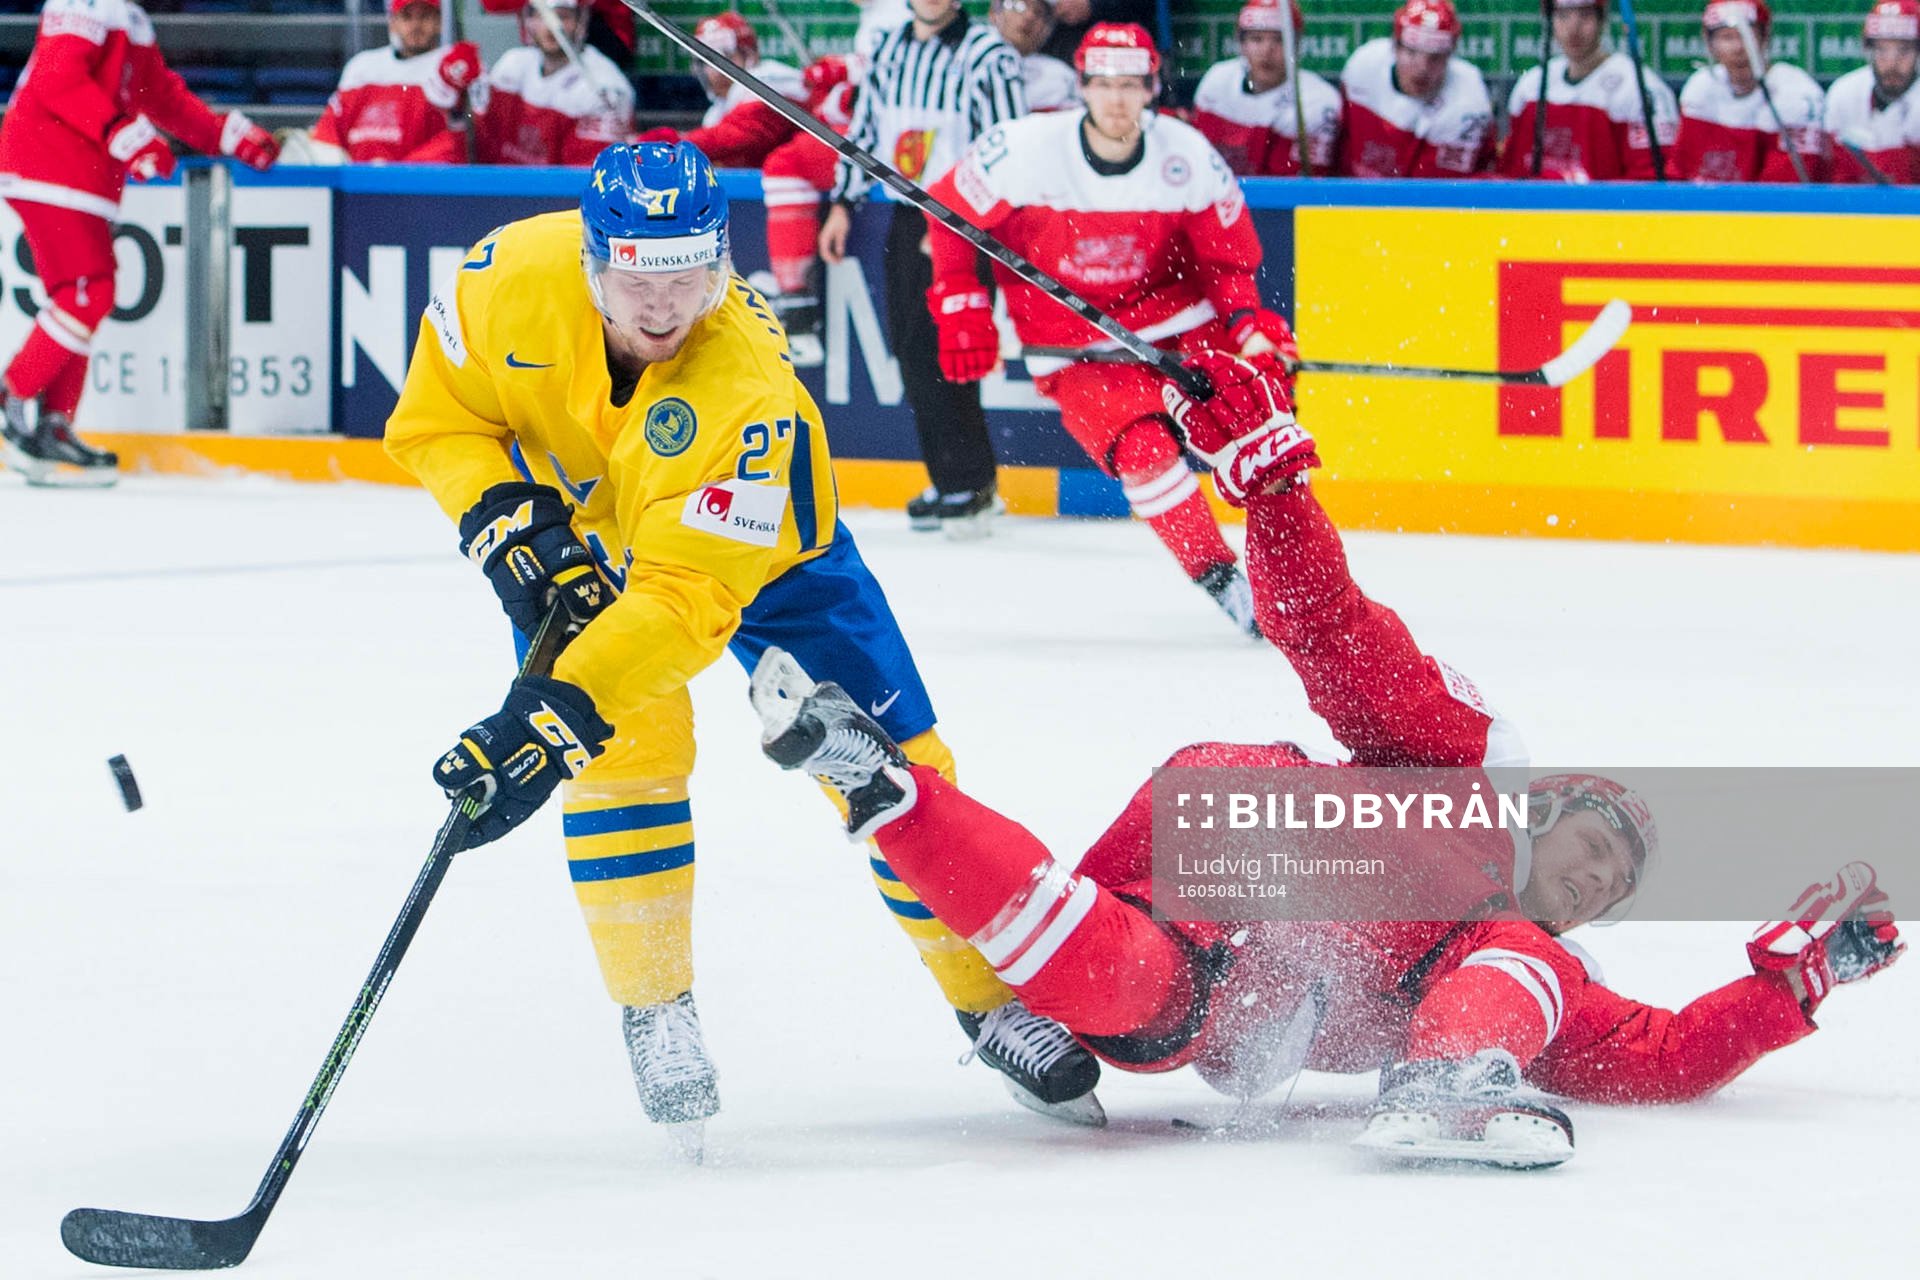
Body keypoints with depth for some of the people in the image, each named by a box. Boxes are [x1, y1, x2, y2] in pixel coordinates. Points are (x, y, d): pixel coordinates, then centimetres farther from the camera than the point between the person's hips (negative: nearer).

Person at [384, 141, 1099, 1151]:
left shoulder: (746, 389, -42)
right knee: (632, 746, -20)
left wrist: (554, 716, -53)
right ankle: (655, 1010, -4)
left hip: (759, 542, -2)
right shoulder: (513, 282, -32)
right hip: (579, 520, 2)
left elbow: (686, 596, -46)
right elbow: (436, 417, -14)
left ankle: (993, 999, 14)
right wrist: (505, 519, -30)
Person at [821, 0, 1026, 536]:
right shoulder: (890, 49, 11)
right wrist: (843, 202, 16)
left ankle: (970, 486, -7)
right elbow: (864, 127, 21)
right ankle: (954, 481, 14)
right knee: (909, 347, 5)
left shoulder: (990, 55, -10)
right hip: (907, 219, 7)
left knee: (934, 348, -14)